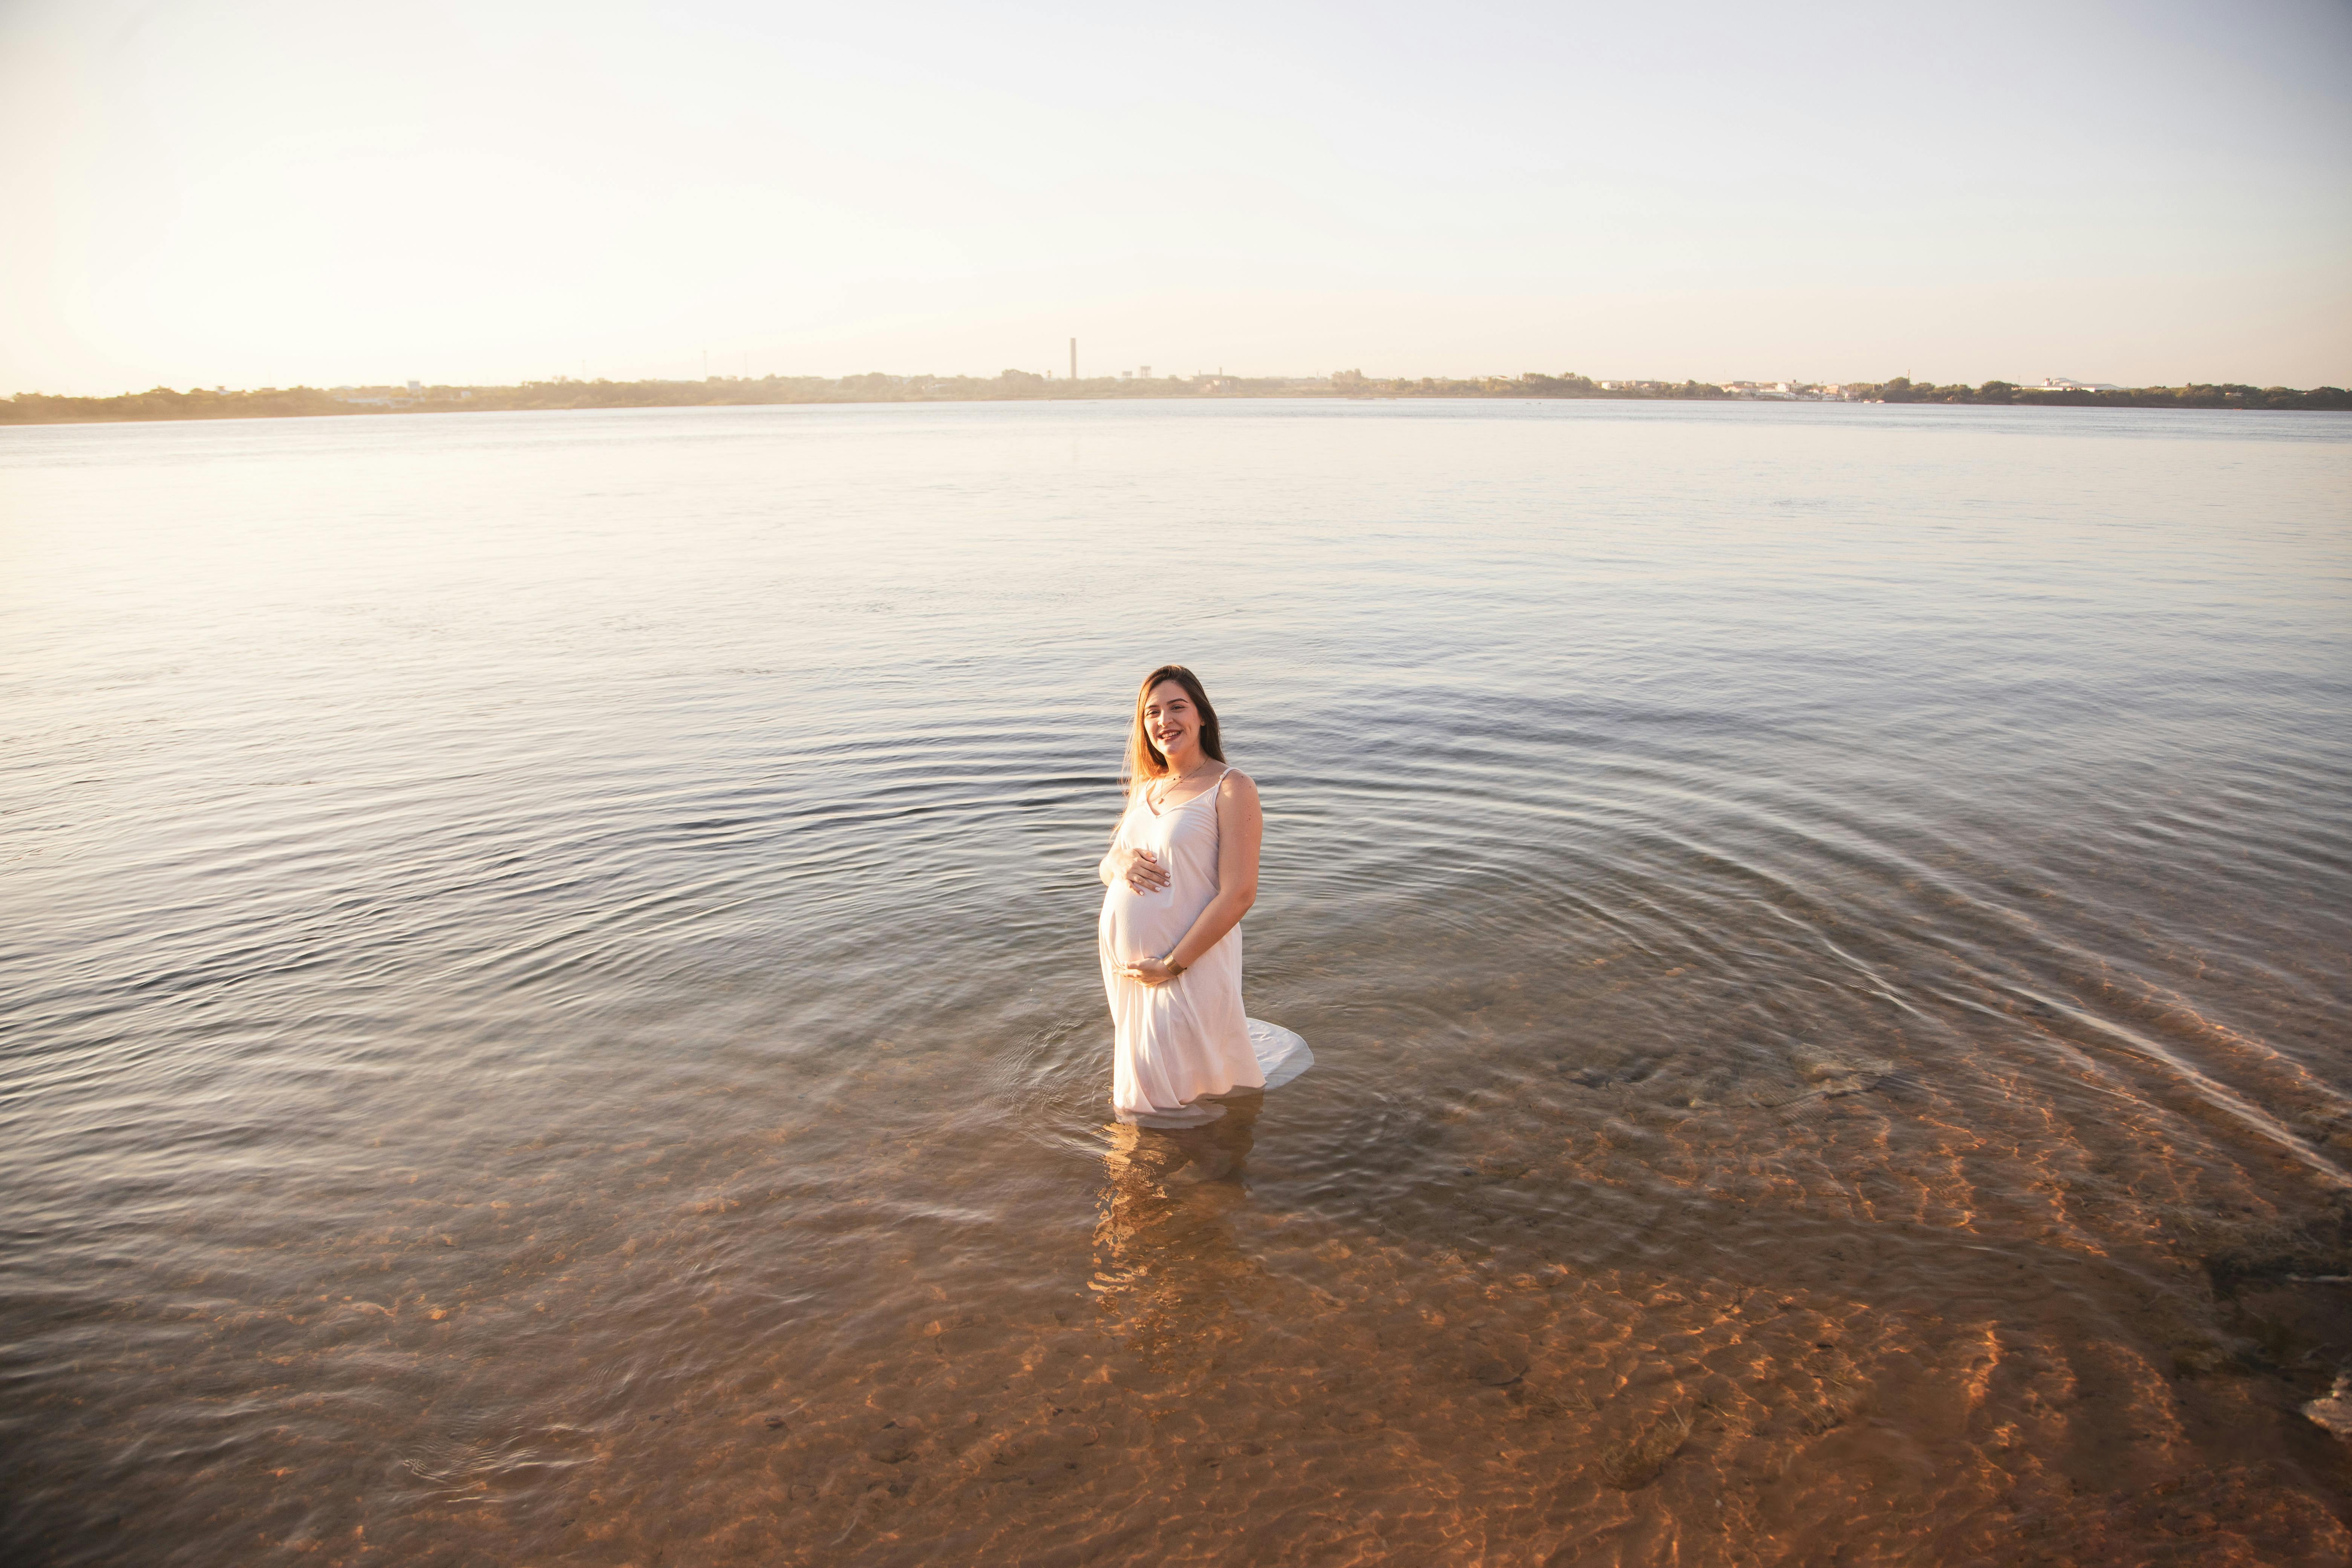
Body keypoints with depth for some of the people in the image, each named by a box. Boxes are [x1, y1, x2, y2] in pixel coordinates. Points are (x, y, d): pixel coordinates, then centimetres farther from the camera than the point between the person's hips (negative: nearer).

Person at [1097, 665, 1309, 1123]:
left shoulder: (1231, 788, -11)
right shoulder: (1146, 788, 11)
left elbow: (1239, 895, -18)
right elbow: (1105, 868, 17)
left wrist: (1172, 965, -20)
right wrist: (1121, 863, -8)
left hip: (1188, 964, -7)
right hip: (1121, 960, 7)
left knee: (1172, 1102, 4)